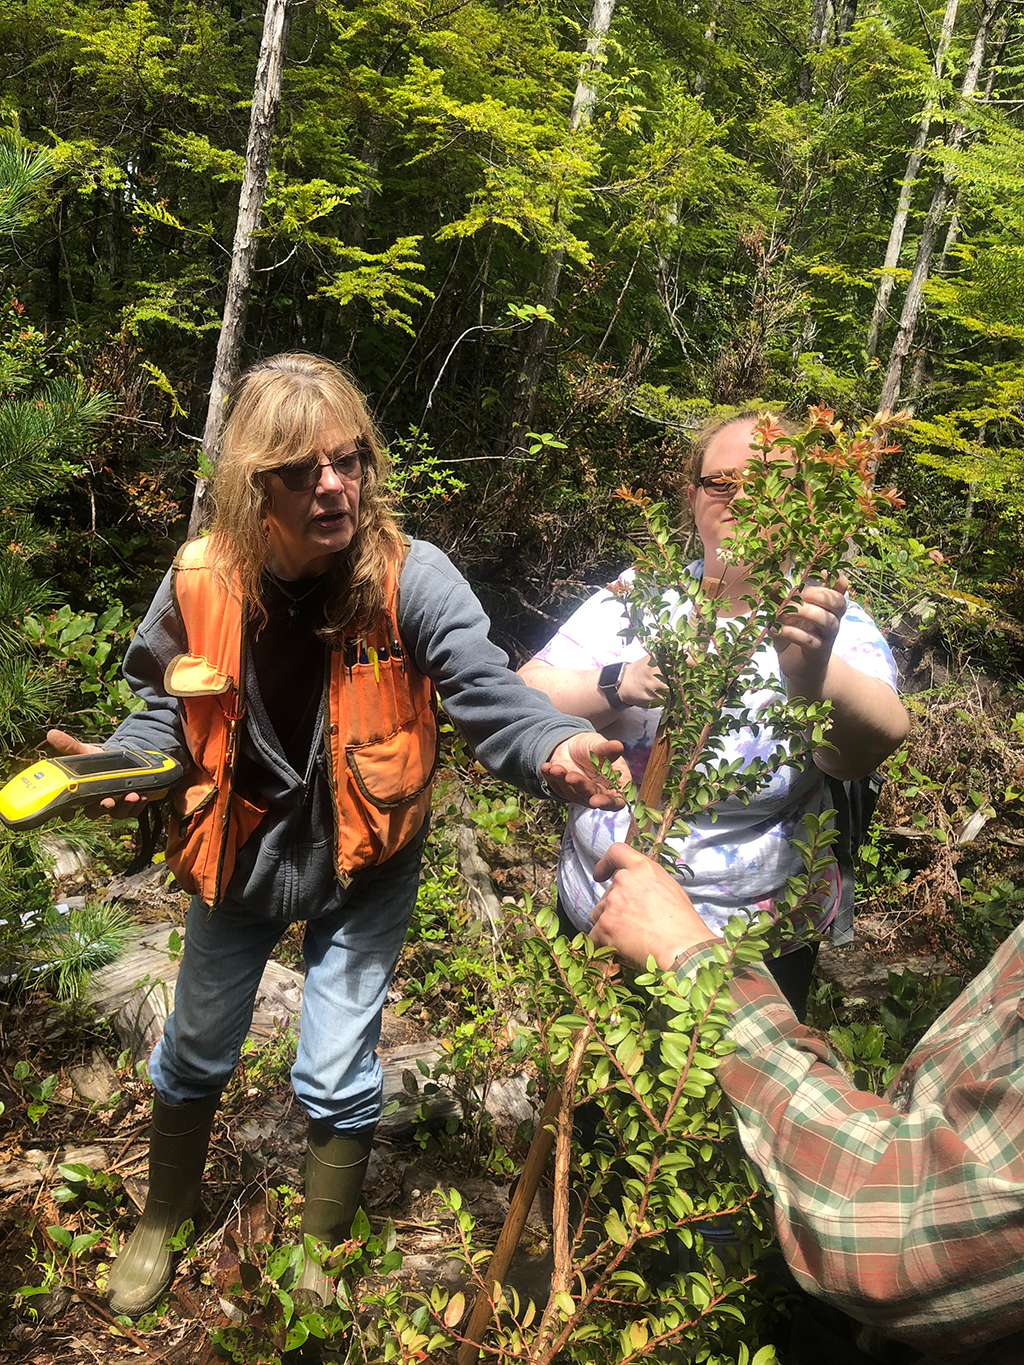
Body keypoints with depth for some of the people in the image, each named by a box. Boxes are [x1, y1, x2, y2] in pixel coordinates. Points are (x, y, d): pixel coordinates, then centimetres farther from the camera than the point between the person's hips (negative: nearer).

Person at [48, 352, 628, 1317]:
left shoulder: (408, 579, -24)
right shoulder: (200, 583, -16)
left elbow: (485, 689, -35)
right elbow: (170, 712, 0)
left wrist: (552, 749, -56)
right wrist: (119, 761, -20)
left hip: (363, 866, -2)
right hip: (240, 853, 3)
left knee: (336, 1078, 5)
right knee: (194, 1054, 21)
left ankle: (318, 1260, 36)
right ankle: (160, 1227, 51)